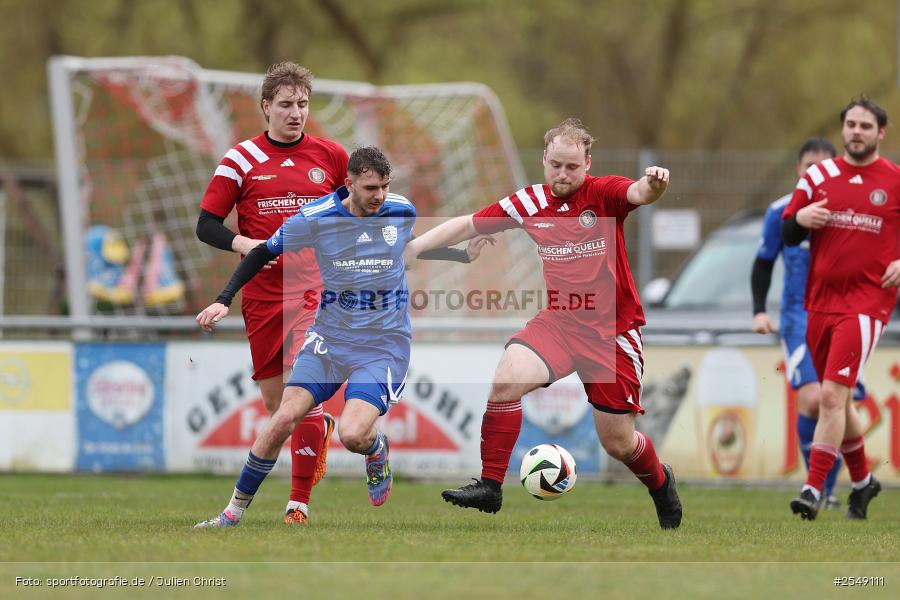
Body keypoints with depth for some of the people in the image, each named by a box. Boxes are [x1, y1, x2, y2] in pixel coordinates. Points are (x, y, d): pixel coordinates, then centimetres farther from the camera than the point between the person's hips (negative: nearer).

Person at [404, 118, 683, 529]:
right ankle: (490, 487, -16)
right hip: (559, 322, 3)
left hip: (613, 330, -3)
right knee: (505, 380, -26)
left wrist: (653, 184, -53)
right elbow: (467, 225, 8)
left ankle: (660, 483, 37)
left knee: (618, 443, 3)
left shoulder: (603, 194, -9)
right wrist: (416, 245, 0)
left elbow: (640, 193, -30)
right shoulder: (529, 203, 1)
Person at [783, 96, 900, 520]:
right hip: (821, 301, 5)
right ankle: (862, 480, 33)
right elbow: (787, 235, 11)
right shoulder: (818, 176, 9)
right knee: (835, 399, 13)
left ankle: (813, 489, -17)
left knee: (832, 394, -17)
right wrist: (799, 219, -11)